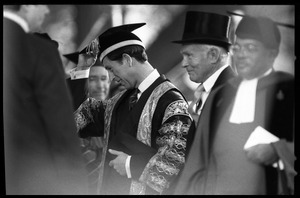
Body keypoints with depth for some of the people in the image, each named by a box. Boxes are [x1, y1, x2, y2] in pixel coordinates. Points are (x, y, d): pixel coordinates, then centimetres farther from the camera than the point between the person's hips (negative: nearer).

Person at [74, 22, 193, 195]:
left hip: (144, 190, -7)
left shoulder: (170, 100, -18)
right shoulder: (122, 98, 7)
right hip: (111, 188, 7)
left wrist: (131, 165, -17)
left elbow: (178, 158, -24)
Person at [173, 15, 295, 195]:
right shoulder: (221, 95, 13)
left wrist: (277, 151, -19)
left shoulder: (288, 90, 0)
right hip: (216, 188, 4)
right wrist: (187, 190, 8)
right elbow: (199, 157, 13)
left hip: (268, 188, -3)